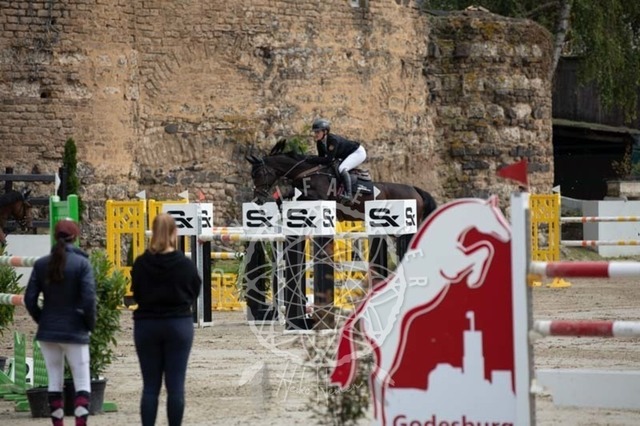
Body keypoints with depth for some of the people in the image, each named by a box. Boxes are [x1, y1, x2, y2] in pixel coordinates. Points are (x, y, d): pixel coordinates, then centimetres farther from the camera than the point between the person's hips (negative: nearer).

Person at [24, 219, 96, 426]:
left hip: (48, 331, 3)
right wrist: (90, 324, 1)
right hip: (74, 331, -3)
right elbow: (88, 299, -14)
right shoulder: (82, 263, -9)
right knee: (82, 381, 2)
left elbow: (30, 299, -1)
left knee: (54, 380, 12)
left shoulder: (42, 264, 0)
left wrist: (42, 320, 12)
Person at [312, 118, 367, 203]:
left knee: (342, 169, -31)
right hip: (347, 155, 10)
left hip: (358, 152, -10)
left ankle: (348, 194, -33)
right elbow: (321, 157, 1)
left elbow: (329, 158, -35)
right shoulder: (320, 143, -6)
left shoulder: (333, 139, -32)